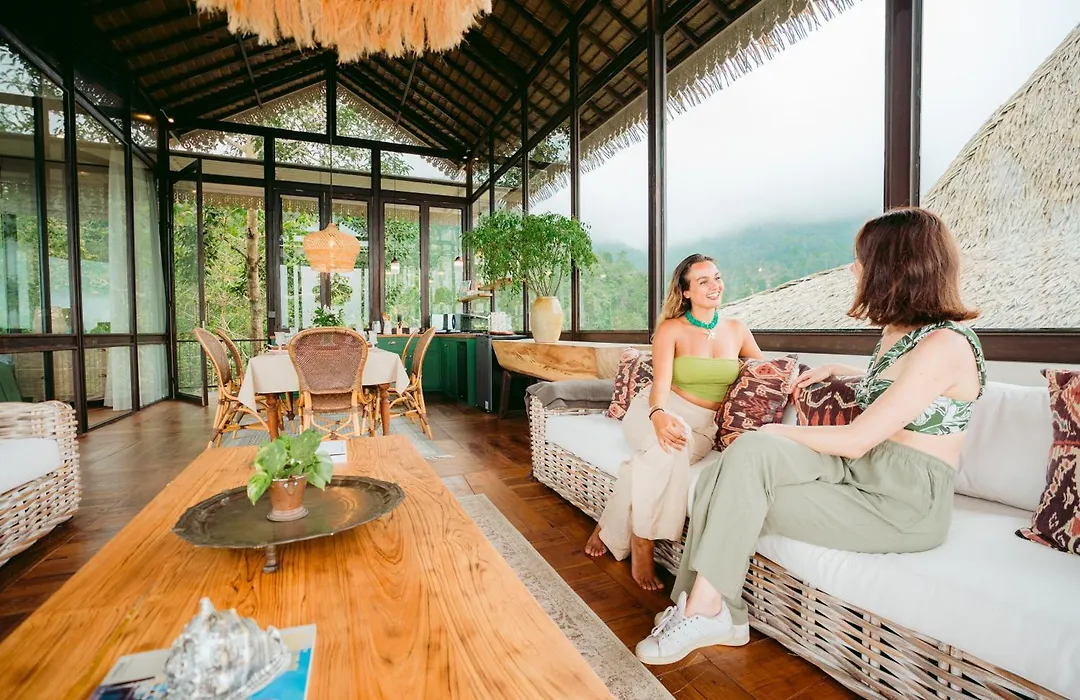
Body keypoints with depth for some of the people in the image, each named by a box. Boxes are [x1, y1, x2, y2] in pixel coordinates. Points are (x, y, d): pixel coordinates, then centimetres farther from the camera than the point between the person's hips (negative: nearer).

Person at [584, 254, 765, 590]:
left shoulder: (737, 330, 8)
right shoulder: (671, 328, -4)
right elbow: (661, 381, -17)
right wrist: (658, 415, -40)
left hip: (703, 426, 2)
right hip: (658, 412, -2)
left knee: (667, 451, -33)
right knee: (669, 442, -38)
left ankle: (612, 530, -13)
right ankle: (641, 544, -21)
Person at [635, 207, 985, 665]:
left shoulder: (944, 344, -18)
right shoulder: (897, 331, 11)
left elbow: (855, 440, -21)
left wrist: (779, 432, -8)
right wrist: (835, 370, 23)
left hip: (905, 506, -8)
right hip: (860, 471, 8)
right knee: (746, 453, -16)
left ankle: (705, 609, -7)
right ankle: (705, 605, -14)